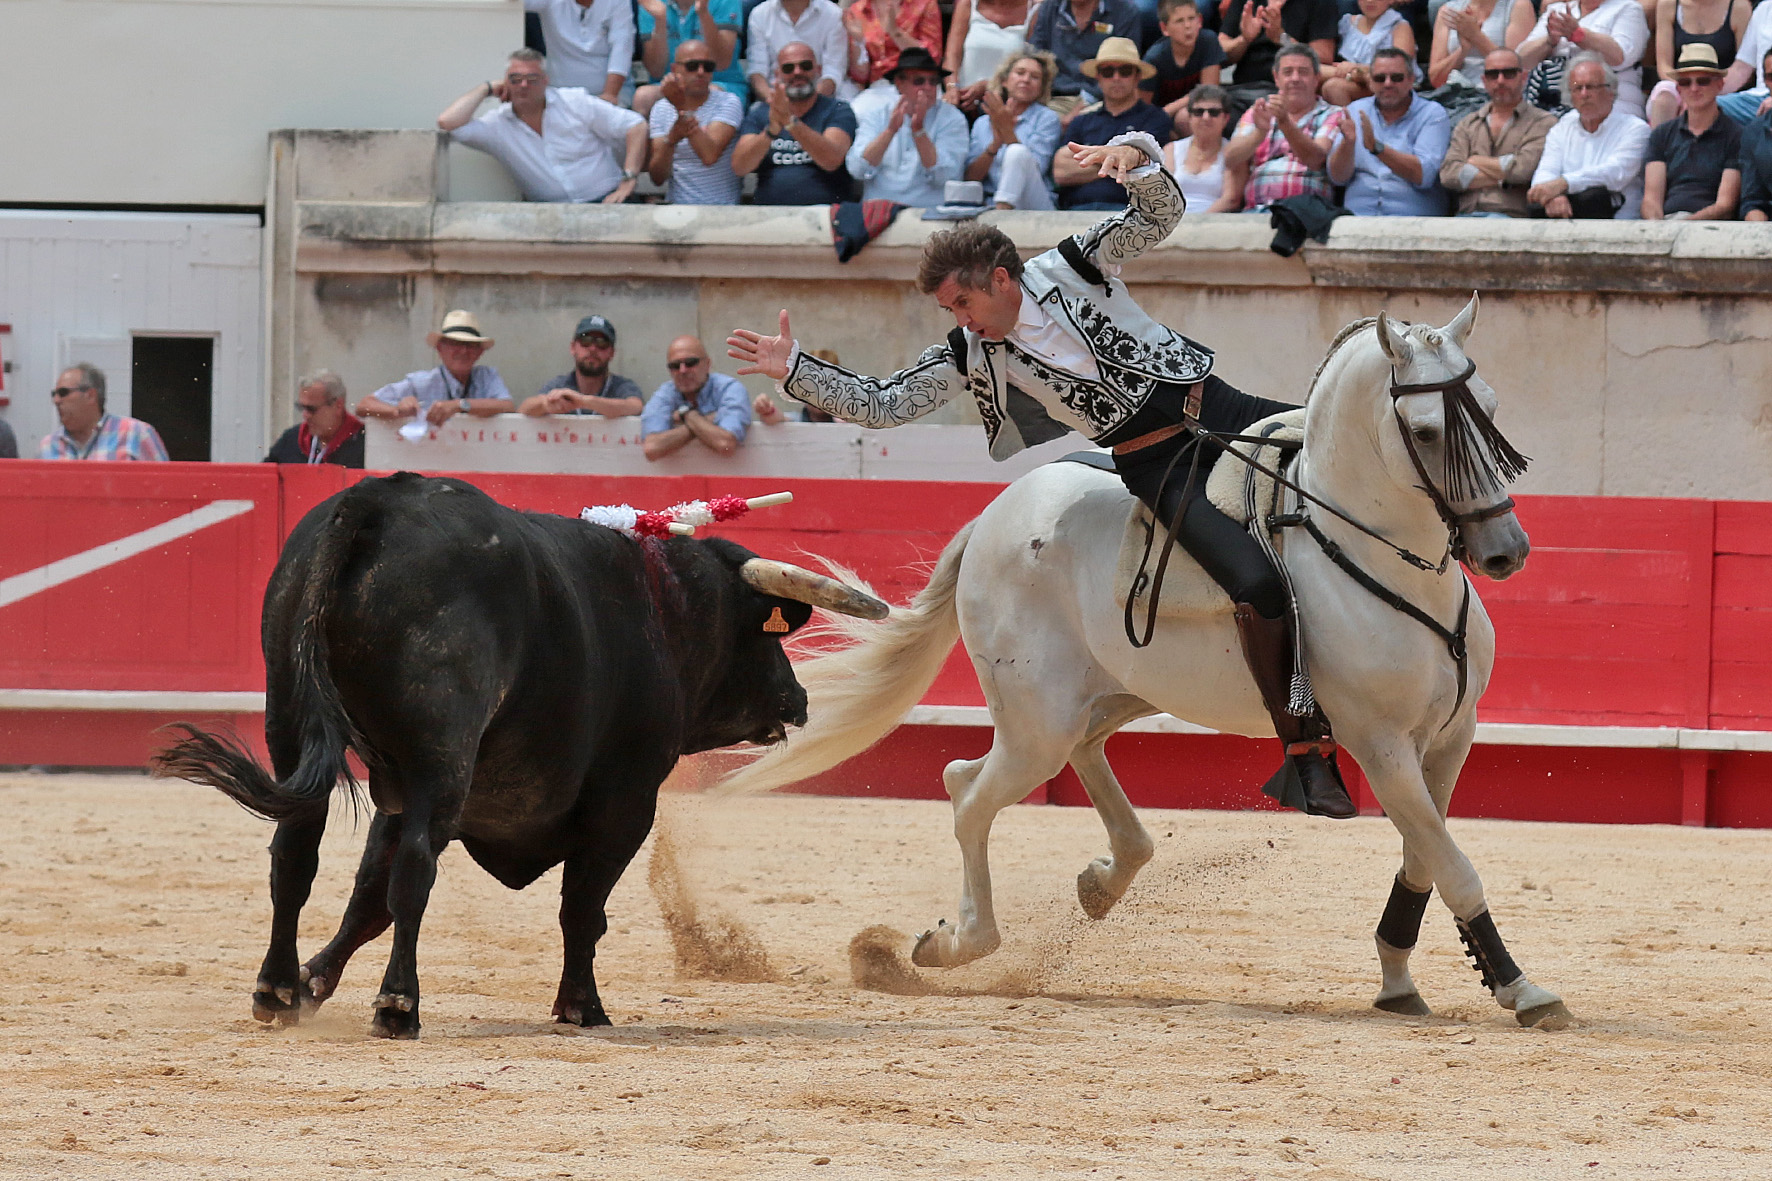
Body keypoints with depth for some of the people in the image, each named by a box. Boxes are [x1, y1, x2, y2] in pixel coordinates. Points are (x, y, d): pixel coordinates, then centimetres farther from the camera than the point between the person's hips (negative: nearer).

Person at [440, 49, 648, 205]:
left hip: (604, 201, -2)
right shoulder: (498, 124, 5)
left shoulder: (575, 103, 4)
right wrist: (486, 89, 3)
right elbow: (447, 123, -10)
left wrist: (628, 181, -8)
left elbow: (636, 126, 4)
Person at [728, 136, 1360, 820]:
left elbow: (1159, 216, -5)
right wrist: (794, 371, -2)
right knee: (1259, 585, -24)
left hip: (1220, 409, 2)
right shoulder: (969, 356, 2)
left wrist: (1133, 158, -25)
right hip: (1156, 469, -2)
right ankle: (1303, 751, -17)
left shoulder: (1075, 267, -1)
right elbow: (882, 405, 5)